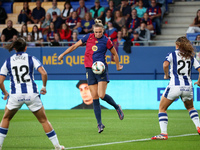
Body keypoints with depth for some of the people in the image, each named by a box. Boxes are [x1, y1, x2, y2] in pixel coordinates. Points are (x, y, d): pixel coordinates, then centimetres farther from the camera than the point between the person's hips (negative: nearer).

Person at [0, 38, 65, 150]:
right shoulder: (31, 59, 4)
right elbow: (44, 73, -10)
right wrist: (44, 87, 5)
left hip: (15, 96, 0)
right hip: (32, 94, 0)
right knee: (44, 120, 12)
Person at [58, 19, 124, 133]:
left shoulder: (106, 41, -2)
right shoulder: (88, 37, 6)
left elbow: (115, 53, 12)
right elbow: (75, 46, 15)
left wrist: (118, 66, 20)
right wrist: (63, 54, 17)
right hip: (90, 69, 3)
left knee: (102, 95, -17)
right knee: (95, 98, 0)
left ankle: (117, 107, 12)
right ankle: (100, 123, 4)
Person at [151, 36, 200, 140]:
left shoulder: (172, 54, 1)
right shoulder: (191, 57, 11)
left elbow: (165, 64, -19)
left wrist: (166, 75, -2)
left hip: (174, 86, -4)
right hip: (188, 87, 4)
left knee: (162, 108, 9)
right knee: (190, 107, 30)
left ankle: (164, 133, -5)